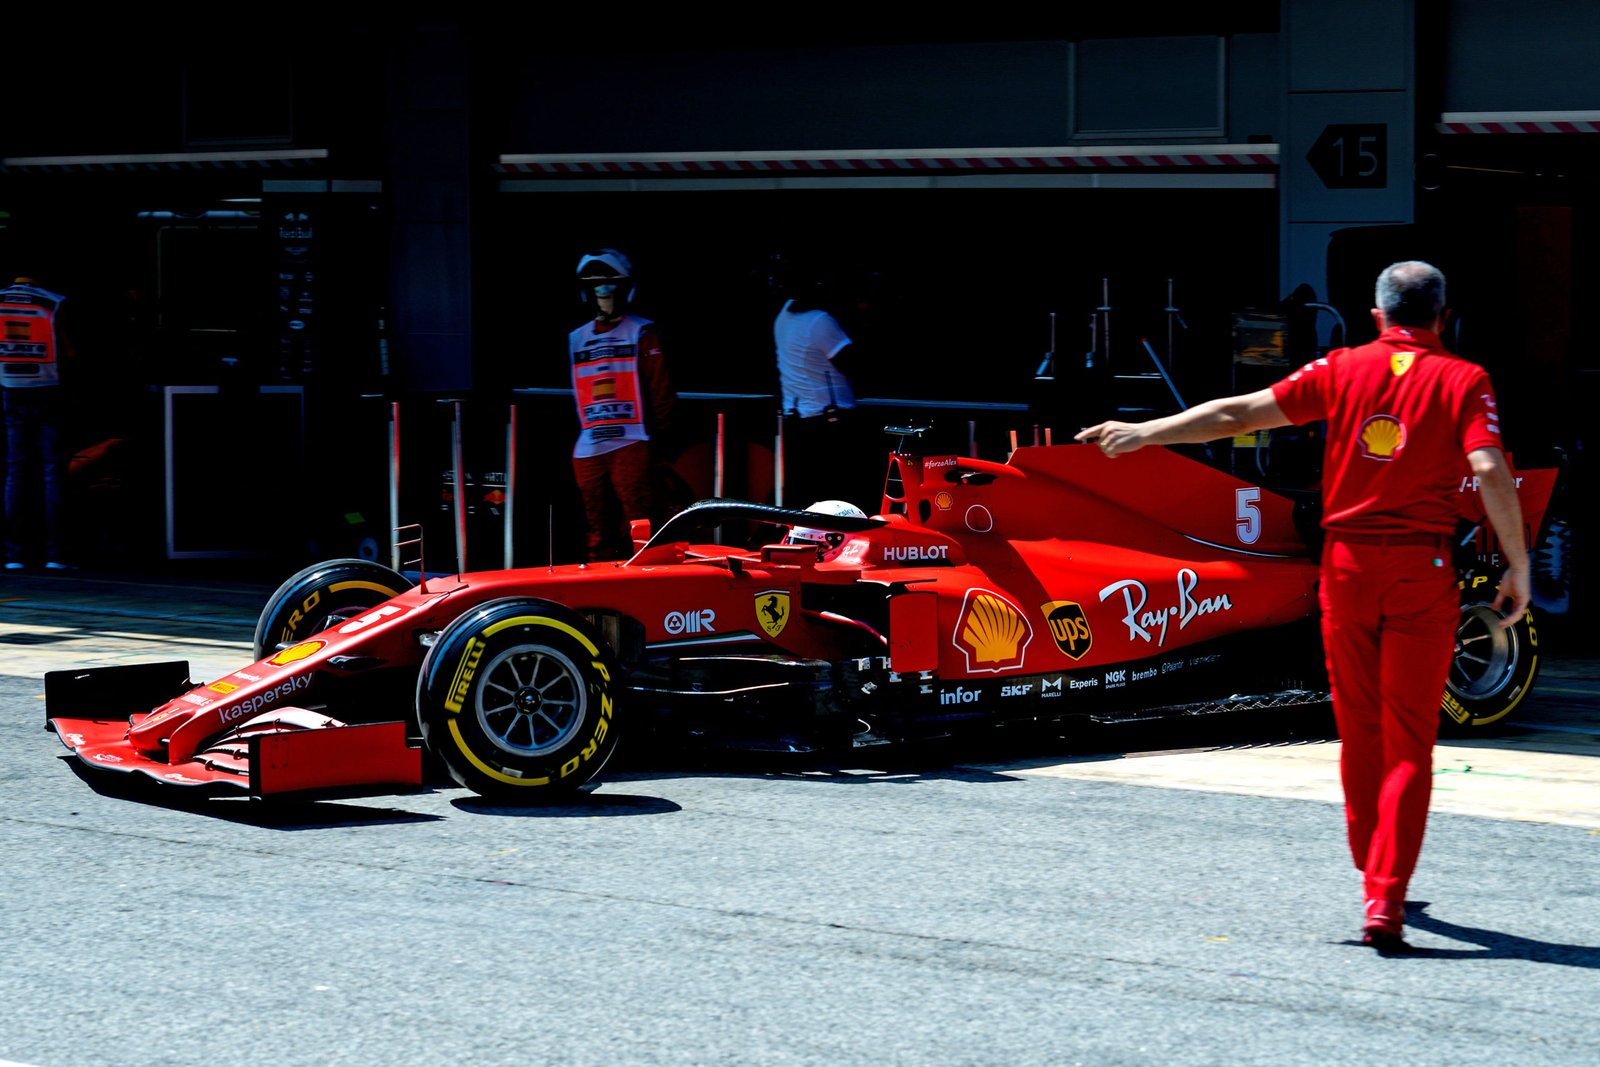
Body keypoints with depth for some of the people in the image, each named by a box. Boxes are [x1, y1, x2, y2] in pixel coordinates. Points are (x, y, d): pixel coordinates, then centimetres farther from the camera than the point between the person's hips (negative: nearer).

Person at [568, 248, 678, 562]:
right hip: (588, 450, 5)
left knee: (637, 525, -10)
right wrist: (569, 438, 18)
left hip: (631, 445, -5)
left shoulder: (642, 333, 2)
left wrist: (662, 436, -7)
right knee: (598, 530, 8)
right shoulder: (576, 339, 17)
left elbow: (660, 389, -1)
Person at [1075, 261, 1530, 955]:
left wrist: (1144, 433, 10)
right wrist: (1517, 566, -7)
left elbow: (1239, 413, 3)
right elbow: (1489, 470, -14)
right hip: (1422, 568, -2)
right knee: (1409, 742, 0)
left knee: (1359, 733, 16)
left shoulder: (1343, 370, 5)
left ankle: (1376, 884, 28)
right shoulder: (1465, 381, -1)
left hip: (1346, 563, 2)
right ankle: (1385, 902, -11)